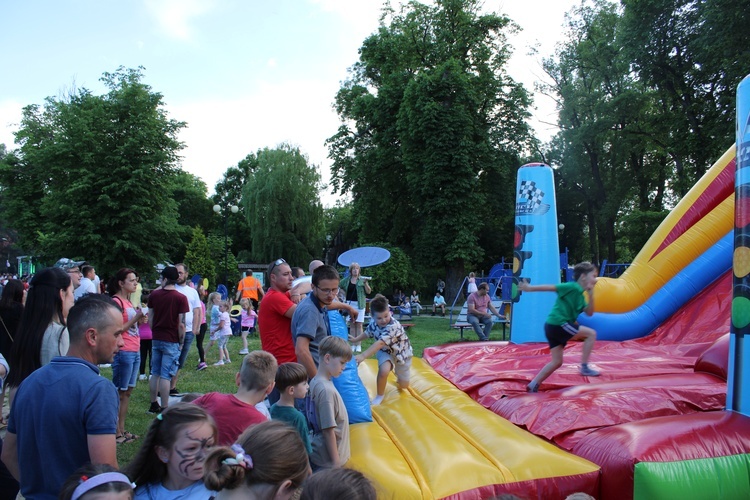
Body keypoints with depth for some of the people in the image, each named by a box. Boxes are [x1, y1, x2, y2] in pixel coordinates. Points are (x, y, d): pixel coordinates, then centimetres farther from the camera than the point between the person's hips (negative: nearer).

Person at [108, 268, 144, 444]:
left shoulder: (128, 302, 16)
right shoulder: (116, 301, -11)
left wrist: (139, 318, 7)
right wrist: (135, 318, -20)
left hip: (135, 352, 9)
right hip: (124, 352, -9)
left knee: (127, 392, 13)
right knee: (119, 393, -1)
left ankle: (122, 430, 21)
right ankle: (116, 433, 6)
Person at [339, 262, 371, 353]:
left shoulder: (362, 280, 1)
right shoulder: (346, 280, 6)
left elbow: (369, 292, -2)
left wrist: (365, 283, -16)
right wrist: (344, 294, 7)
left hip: (359, 304, -2)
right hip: (349, 304, 2)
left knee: (359, 325, -2)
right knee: (351, 325, 5)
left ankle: (359, 345, 1)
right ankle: (353, 345, 10)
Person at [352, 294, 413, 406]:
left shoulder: (393, 326, -39)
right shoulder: (374, 323, -18)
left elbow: (380, 343, -47)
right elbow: (368, 332, 7)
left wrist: (363, 356, -53)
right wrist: (356, 339, 15)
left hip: (401, 352, -3)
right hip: (386, 351, 3)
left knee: (403, 386, 8)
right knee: (383, 370, -31)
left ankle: (399, 377, 47)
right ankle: (380, 395, -4)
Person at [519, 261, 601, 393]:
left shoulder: (580, 295, 18)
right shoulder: (572, 287, -9)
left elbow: (589, 313, 15)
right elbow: (550, 287, -13)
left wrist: (591, 295, 5)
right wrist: (530, 288, -17)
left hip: (553, 327, 10)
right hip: (558, 324, -10)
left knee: (557, 362, 12)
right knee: (591, 334, -5)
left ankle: (533, 385, 14)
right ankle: (584, 367, -1)